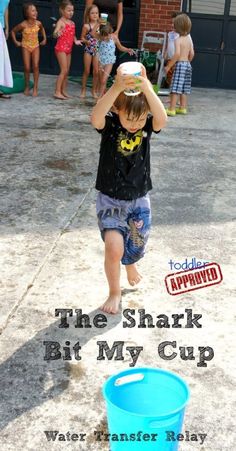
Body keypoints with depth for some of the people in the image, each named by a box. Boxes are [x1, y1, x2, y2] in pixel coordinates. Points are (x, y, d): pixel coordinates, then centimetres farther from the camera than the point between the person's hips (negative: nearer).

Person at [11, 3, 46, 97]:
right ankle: (27, 87, 17)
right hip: (26, 47, -1)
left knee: (36, 66, -11)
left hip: (35, 46, 1)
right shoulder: (23, 25, -18)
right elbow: (13, 31, -2)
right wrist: (16, 41, -5)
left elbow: (42, 29, 16)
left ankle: (35, 87, -4)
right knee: (27, 68, -1)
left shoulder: (38, 23, -10)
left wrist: (44, 38, 9)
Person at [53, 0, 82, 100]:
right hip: (61, 48, -8)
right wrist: (57, 33, -50)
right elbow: (55, 33, -27)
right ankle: (57, 92, -8)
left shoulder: (72, 23, 11)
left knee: (67, 71, 9)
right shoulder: (61, 22, -13)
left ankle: (63, 91, 17)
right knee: (64, 70, -11)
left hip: (68, 49, 8)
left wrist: (76, 41, -3)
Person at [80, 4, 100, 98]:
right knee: (86, 71, 5)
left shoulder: (100, 25, 2)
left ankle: (94, 91, 14)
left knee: (96, 72, 2)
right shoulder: (86, 26, -4)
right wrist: (86, 41, -17)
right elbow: (82, 38, 0)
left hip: (97, 50, 2)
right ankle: (83, 90, 16)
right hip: (88, 50, -2)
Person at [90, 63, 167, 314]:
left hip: (138, 199, 3)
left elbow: (162, 119, -35)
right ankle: (114, 292, 12)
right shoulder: (110, 124, -16)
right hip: (110, 199, -2)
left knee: (136, 245, 18)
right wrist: (116, 88, -56)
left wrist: (147, 89, -51)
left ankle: (130, 264, 55)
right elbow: (96, 117, -41)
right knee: (114, 247, -15)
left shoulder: (148, 126, -11)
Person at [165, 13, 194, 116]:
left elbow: (177, 54, -22)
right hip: (187, 64, 8)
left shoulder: (178, 40, -11)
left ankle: (171, 109, -10)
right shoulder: (189, 39, 10)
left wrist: (168, 66, -18)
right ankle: (183, 108, 19)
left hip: (180, 64, -8)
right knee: (183, 89, 14)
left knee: (175, 88, -8)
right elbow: (192, 53, 10)